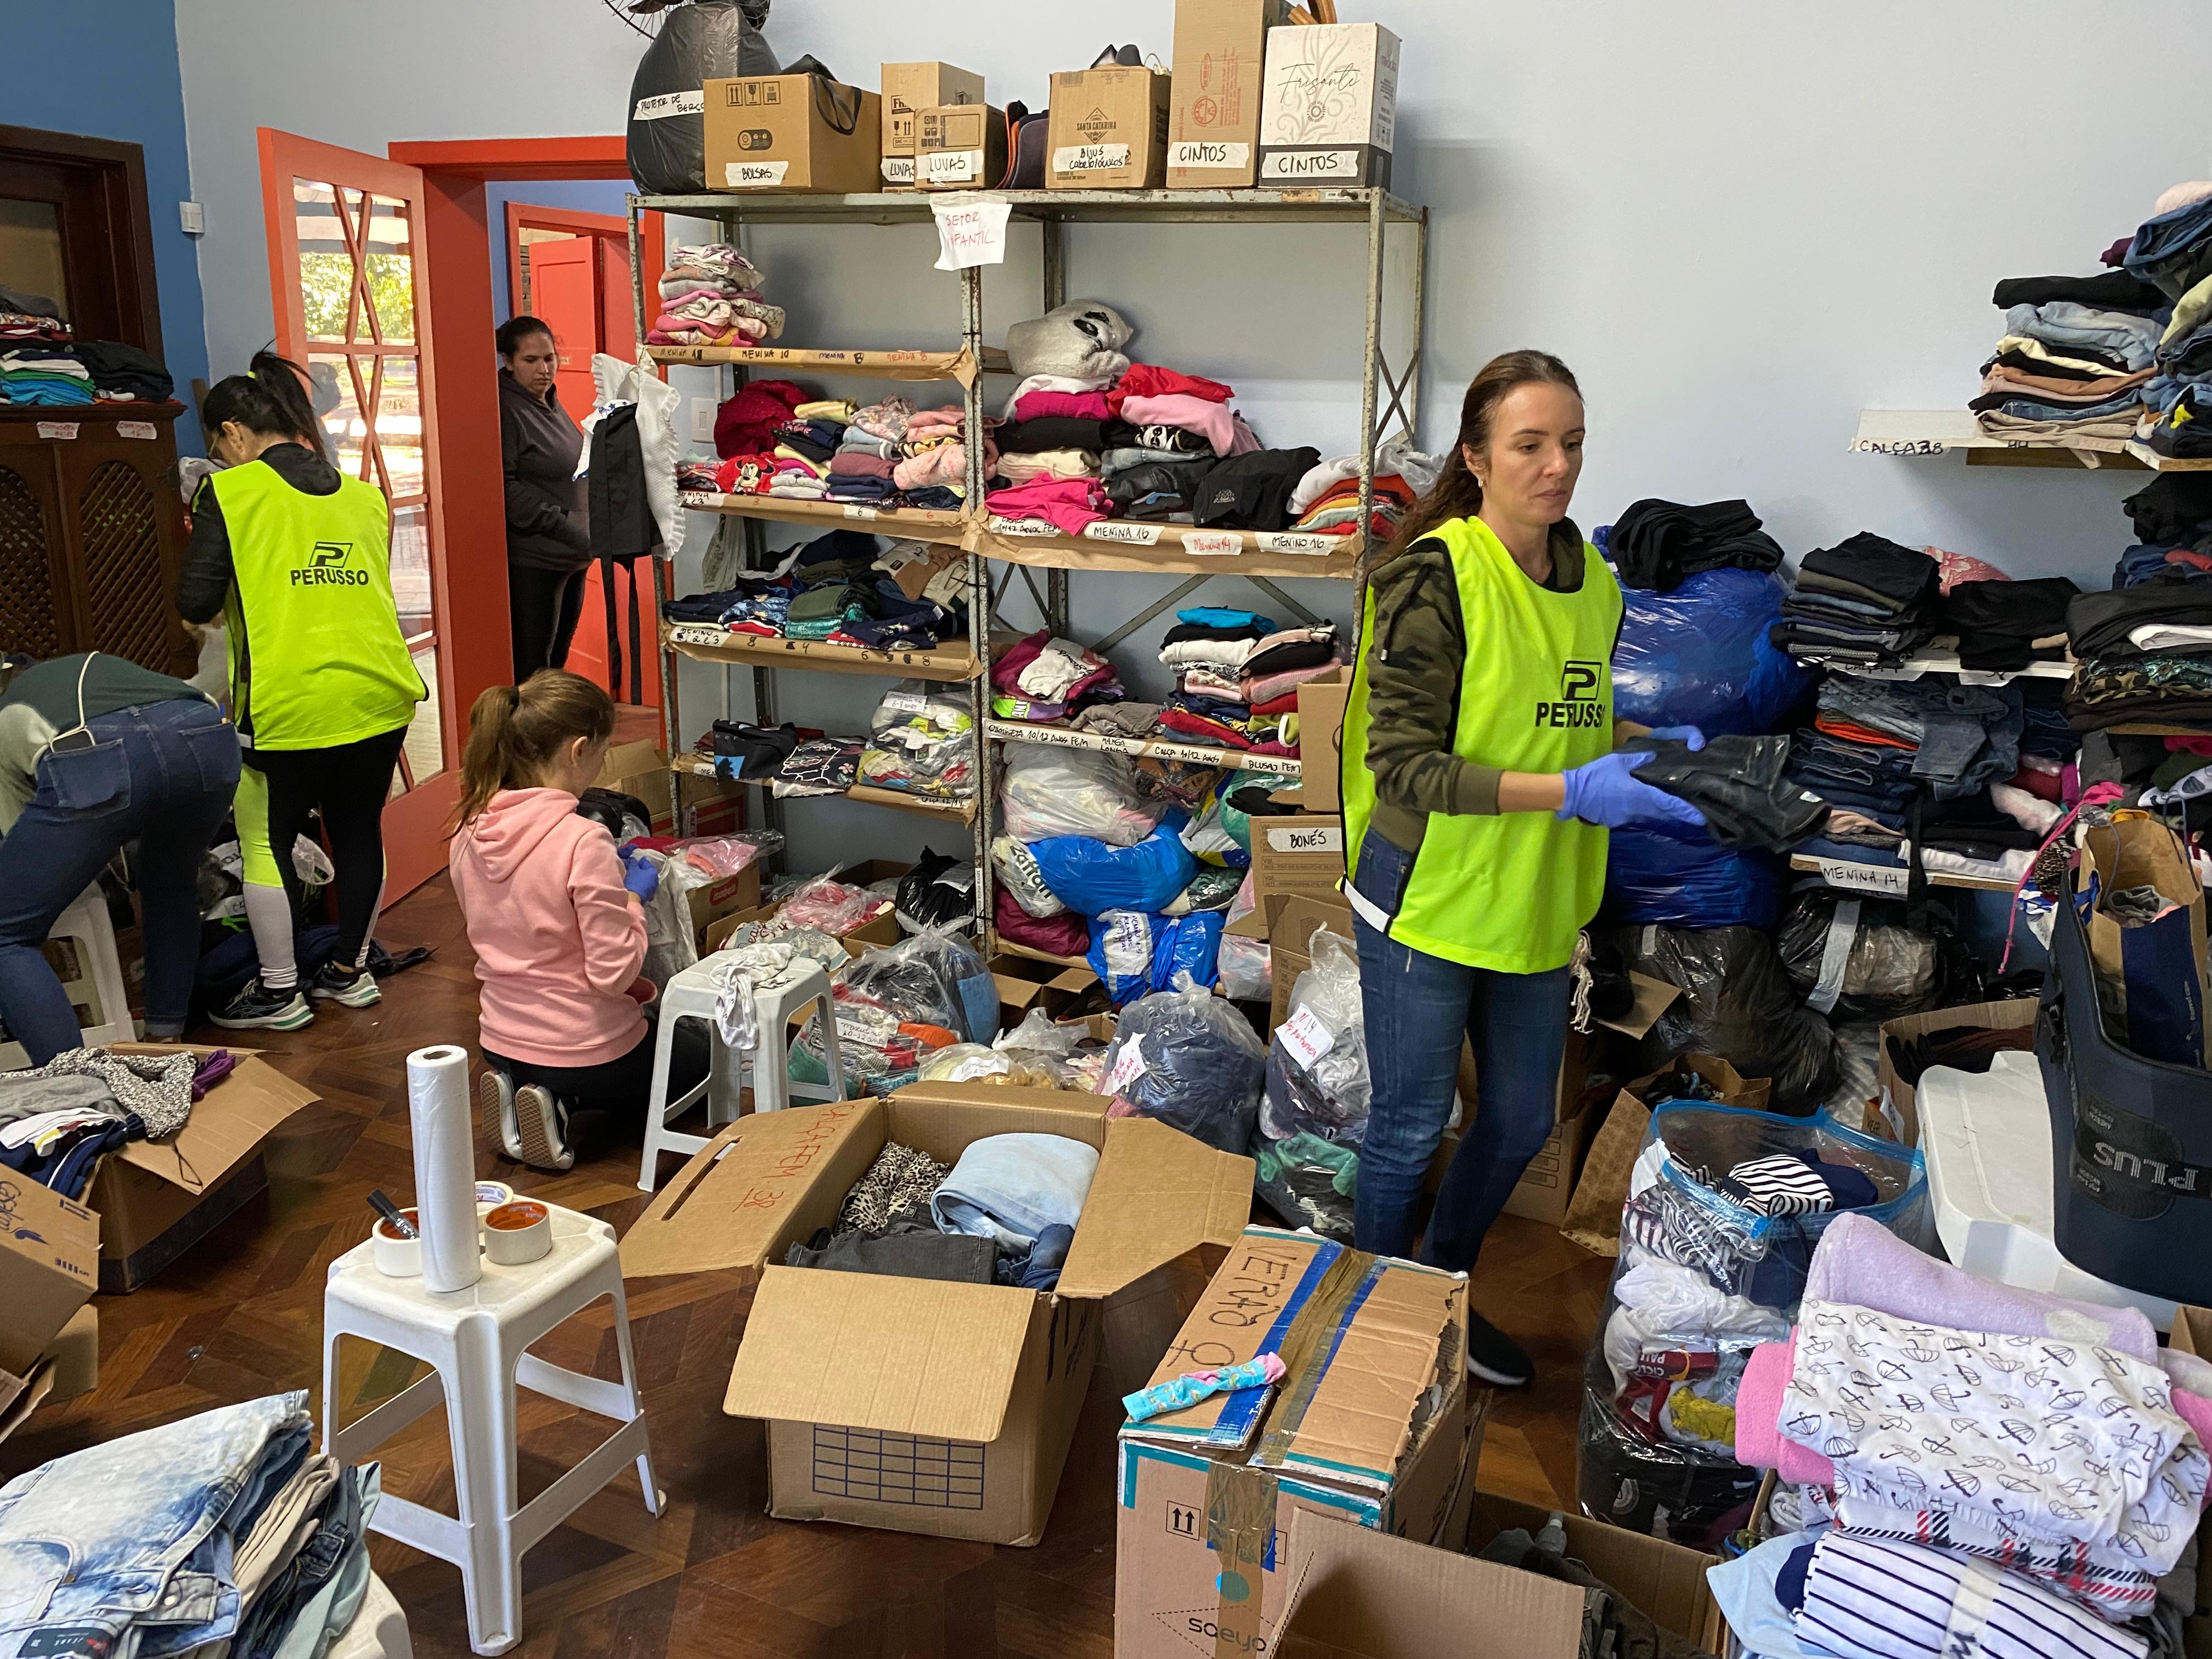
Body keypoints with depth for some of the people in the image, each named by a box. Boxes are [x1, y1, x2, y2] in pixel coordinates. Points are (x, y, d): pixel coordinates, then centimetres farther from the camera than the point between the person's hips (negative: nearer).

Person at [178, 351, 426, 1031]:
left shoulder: (228, 493, -3)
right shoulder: (363, 496, 12)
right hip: (380, 694, 5)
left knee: (266, 841, 11)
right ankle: (349, 972, 29)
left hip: (292, 705, -5)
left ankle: (279, 993, 18)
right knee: (358, 831, 17)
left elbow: (196, 603, -5)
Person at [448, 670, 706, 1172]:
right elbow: (614, 972, -23)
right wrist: (633, 898, -7)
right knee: (702, 1050, 25)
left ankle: (537, 1095, 8)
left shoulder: (469, 835, -3)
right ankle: (563, 1100, 2)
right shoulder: (583, 841, -26)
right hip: (587, 1050, -7)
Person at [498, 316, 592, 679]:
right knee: (532, 667, -5)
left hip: (573, 558, 9)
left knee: (558, 658, 16)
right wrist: (562, 526, -24)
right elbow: (506, 488, -21)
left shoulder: (551, 405, 15)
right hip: (532, 562, -9)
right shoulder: (506, 410, -13)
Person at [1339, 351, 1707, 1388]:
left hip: (1536, 902, 7)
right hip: (1428, 898, -7)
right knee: (1410, 1126, 8)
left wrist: (1658, 748, 0)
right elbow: (1405, 766, -21)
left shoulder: (1592, 580, 5)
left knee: (1521, 1122, 19)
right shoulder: (1434, 578, -17)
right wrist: (1569, 792, -27)